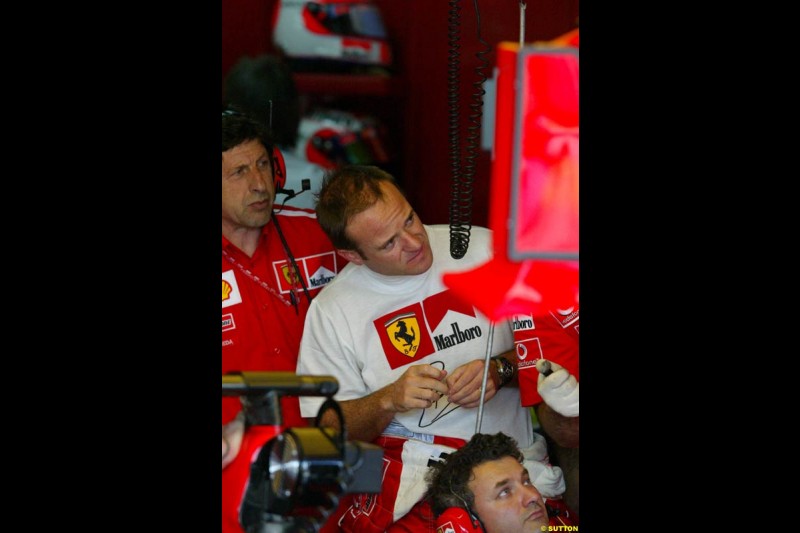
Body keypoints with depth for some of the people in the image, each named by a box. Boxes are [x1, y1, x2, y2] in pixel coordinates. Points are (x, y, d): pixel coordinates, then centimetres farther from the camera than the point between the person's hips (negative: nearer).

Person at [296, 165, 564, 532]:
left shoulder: (484, 249, 5)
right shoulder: (331, 312, 2)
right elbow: (328, 429, 5)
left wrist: (501, 370, -10)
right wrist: (389, 400, -14)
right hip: (409, 470, -1)